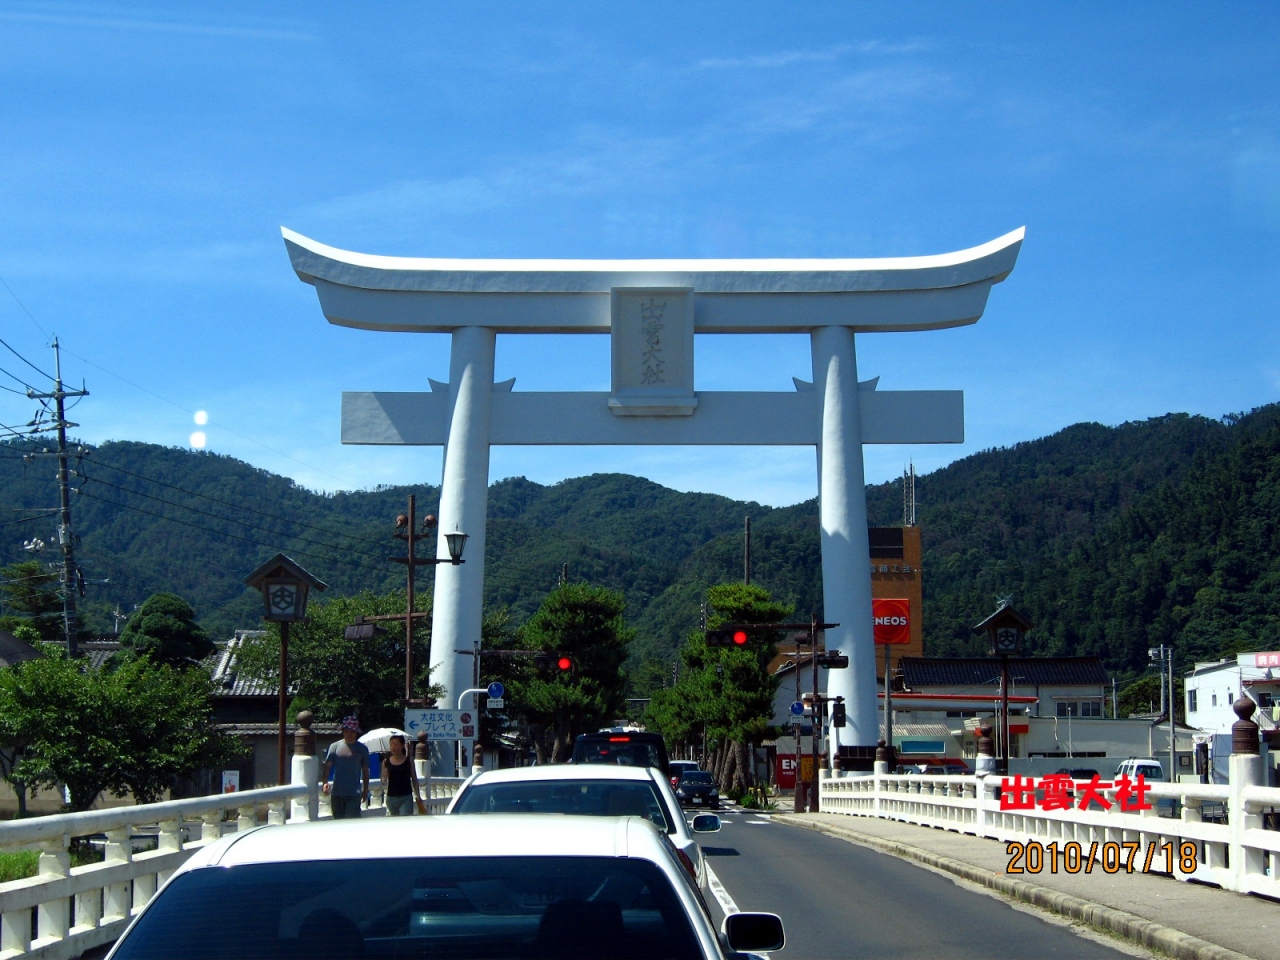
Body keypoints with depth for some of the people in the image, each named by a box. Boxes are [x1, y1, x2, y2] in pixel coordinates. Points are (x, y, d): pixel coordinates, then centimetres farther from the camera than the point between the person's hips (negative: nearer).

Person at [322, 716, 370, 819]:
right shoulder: (335, 746, 5)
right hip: (337, 792, 2)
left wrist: (366, 790, 11)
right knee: (338, 820, 9)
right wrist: (325, 782, -17)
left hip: (354, 794, -2)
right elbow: (327, 766, -1)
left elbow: (365, 771, 11)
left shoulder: (362, 749, 5)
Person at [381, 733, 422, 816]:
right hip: (391, 797, 3)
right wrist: (384, 778, -16)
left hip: (406, 798, -3)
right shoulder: (386, 761, 3)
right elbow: (383, 783, 6)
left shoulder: (408, 761, -1)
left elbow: (414, 779, 5)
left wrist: (418, 796, 2)